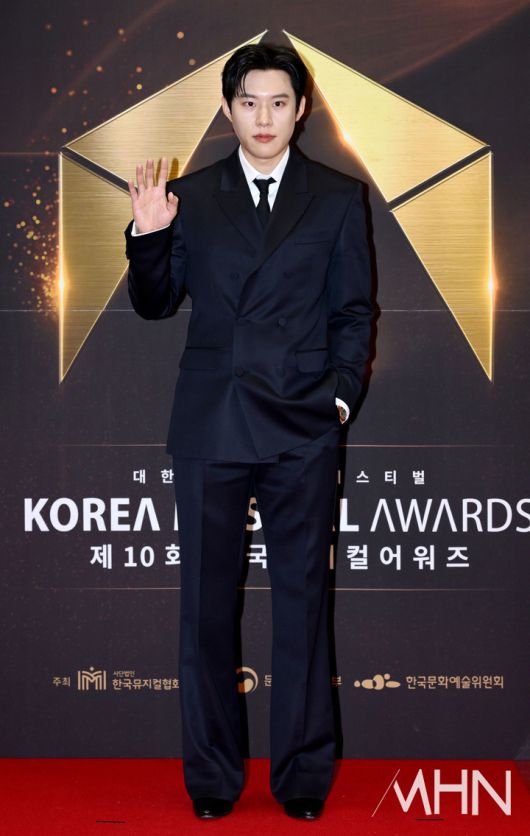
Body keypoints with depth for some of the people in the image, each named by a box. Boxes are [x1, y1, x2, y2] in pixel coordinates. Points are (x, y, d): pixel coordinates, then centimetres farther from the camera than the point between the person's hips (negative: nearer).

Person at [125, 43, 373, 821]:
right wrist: (147, 237, -8)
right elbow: (155, 304, 9)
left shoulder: (338, 197, 7)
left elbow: (354, 311, 8)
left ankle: (305, 775, 17)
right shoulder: (191, 196, 8)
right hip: (210, 427, 1)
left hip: (303, 430, -1)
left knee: (303, 599, 5)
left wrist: (340, 394, -4)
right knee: (207, 603, 5)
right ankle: (211, 776, 18)